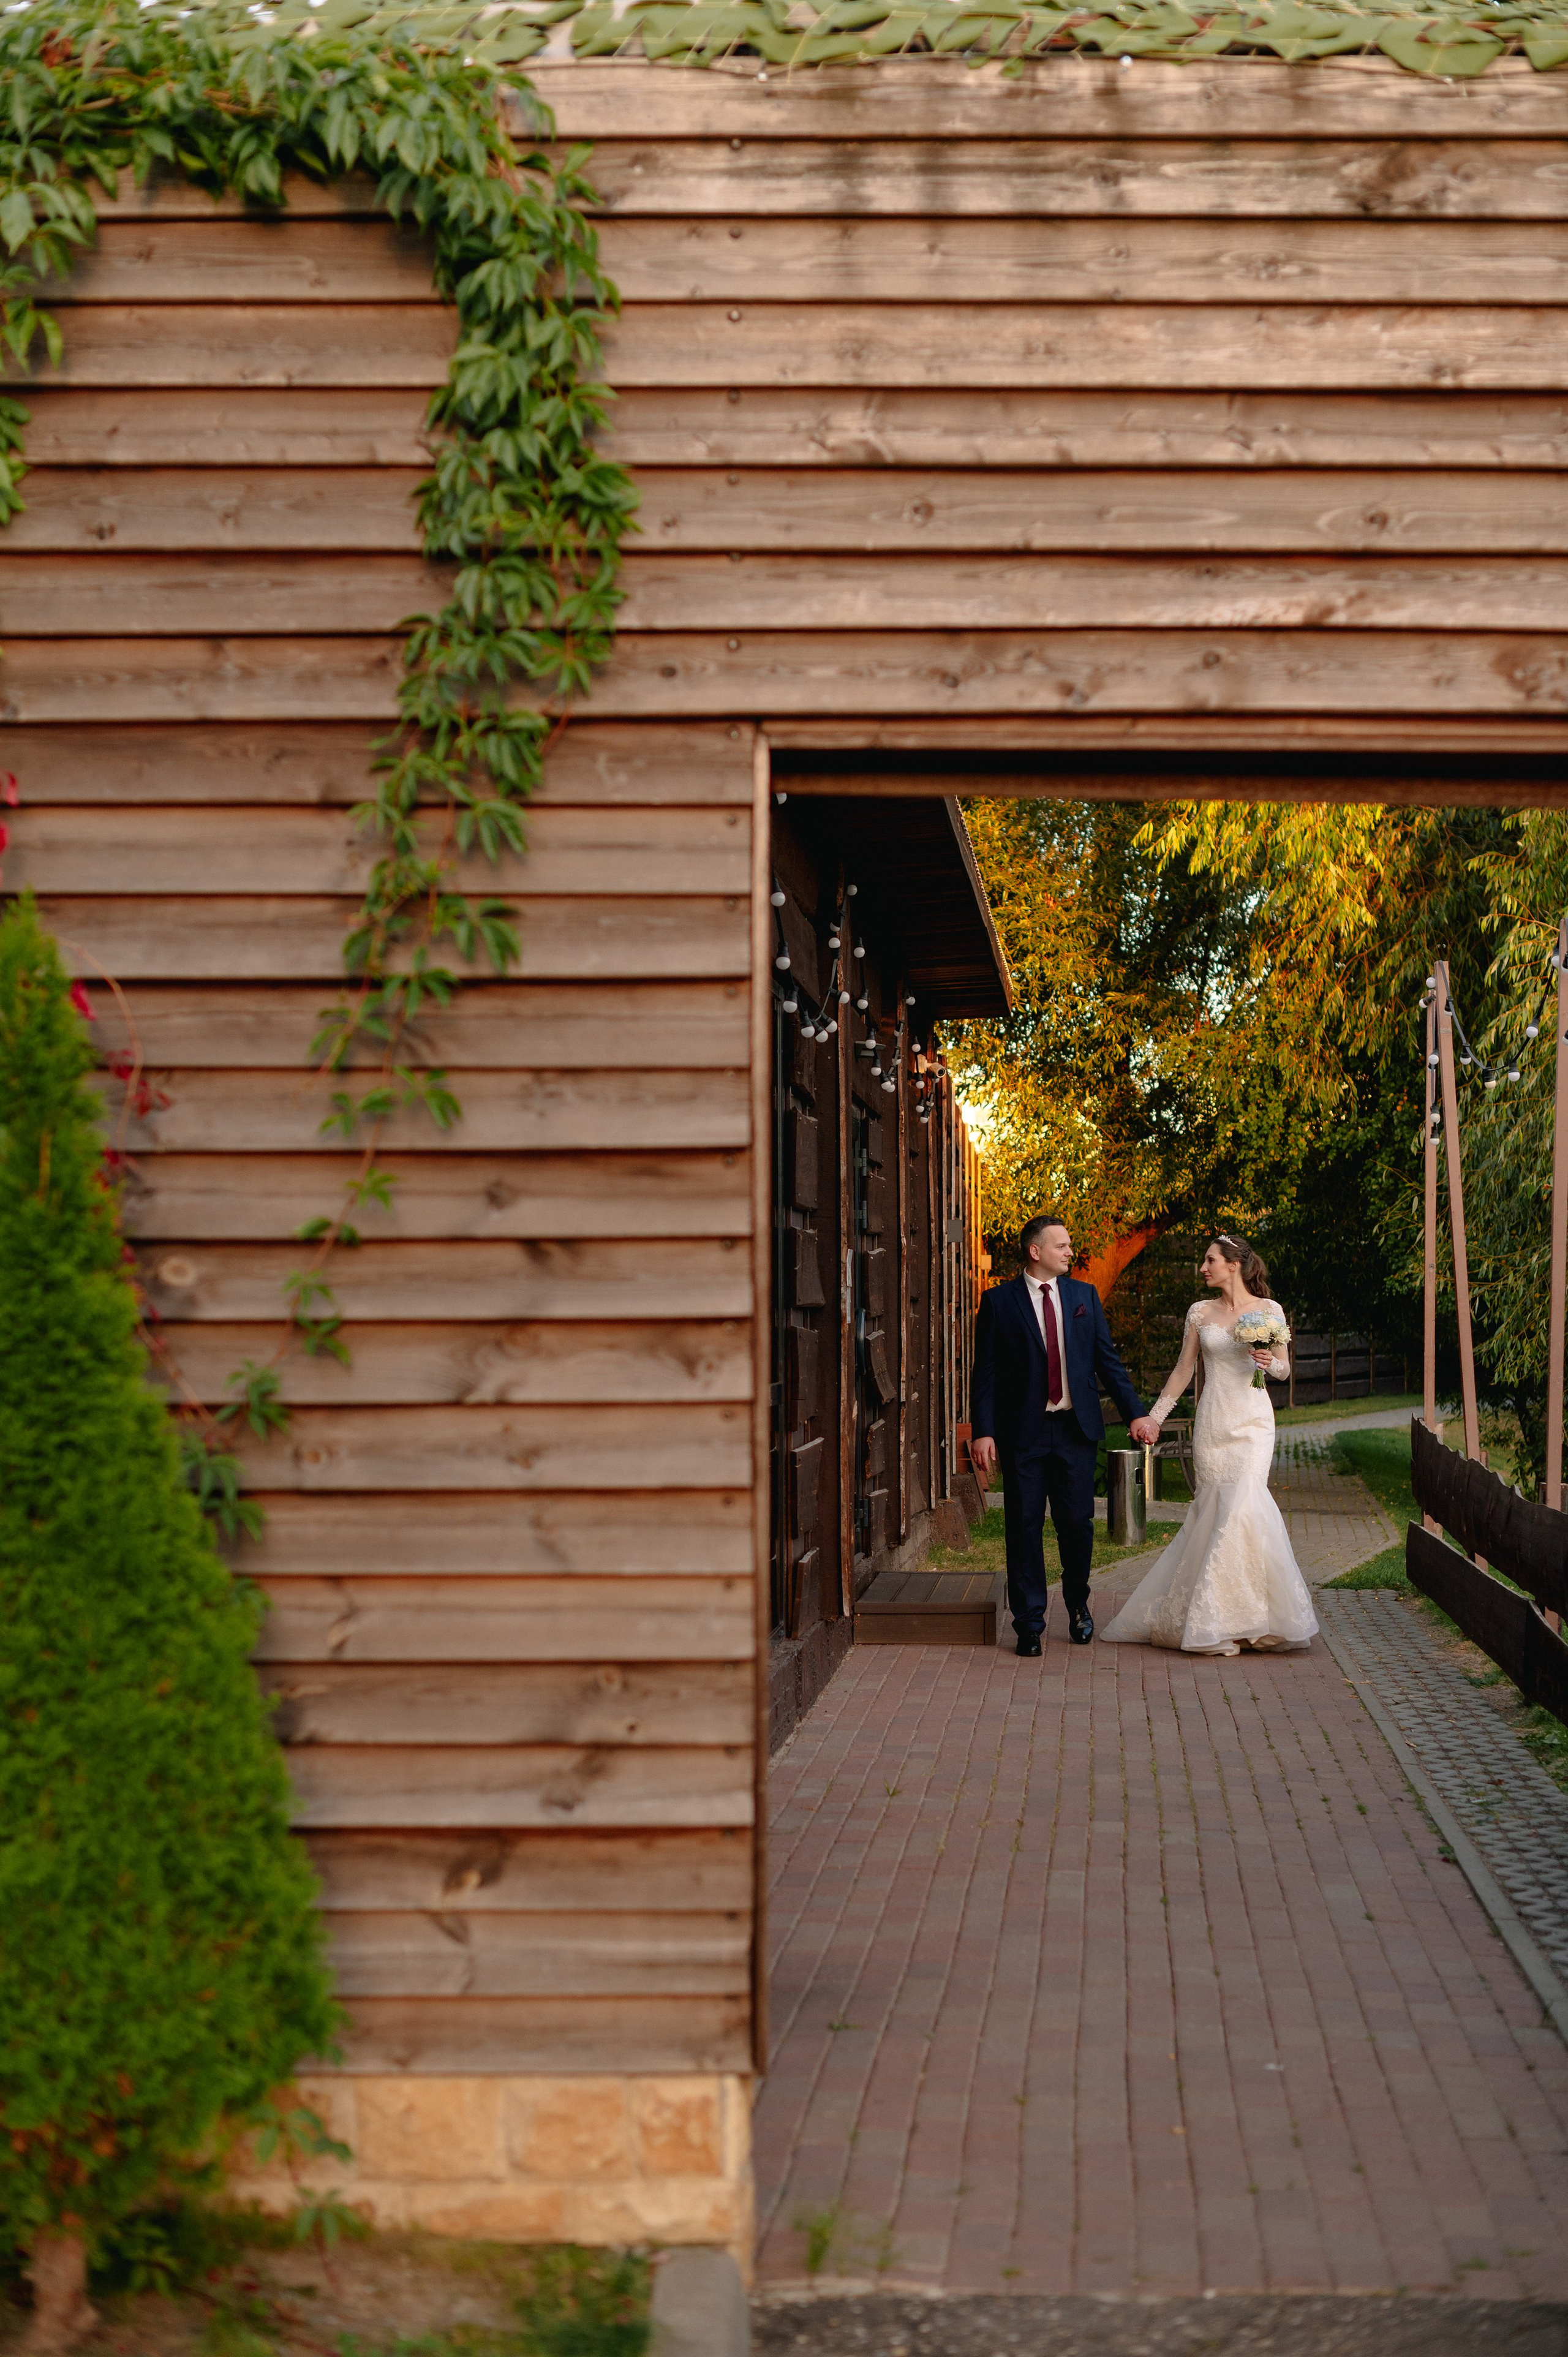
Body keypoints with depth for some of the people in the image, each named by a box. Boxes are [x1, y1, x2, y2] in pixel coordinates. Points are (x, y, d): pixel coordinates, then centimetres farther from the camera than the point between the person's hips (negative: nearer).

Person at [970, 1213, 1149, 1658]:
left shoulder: (1085, 1296, 9)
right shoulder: (999, 1302, 0)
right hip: (1023, 1433, -2)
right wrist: (983, 1432, -11)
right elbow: (985, 1372, -3)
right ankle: (1029, 1624, 9)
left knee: (1077, 1523, 5)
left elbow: (1108, 1361, 11)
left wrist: (1135, 1413, 4)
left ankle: (1077, 1603, 30)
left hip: (1076, 1429, 2)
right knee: (1024, 1528, 1)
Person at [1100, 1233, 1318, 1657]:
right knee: (1216, 1506, -1)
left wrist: (1270, 1362, -14)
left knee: (1243, 1503, -14)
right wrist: (1154, 1416, 9)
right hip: (1213, 1422, 2)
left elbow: (1285, 1368, 8)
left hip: (1252, 1420, -2)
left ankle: (1246, 1612, -3)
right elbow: (1183, 1371, 12)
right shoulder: (1200, 1312, 8)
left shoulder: (1270, 1311, 2)